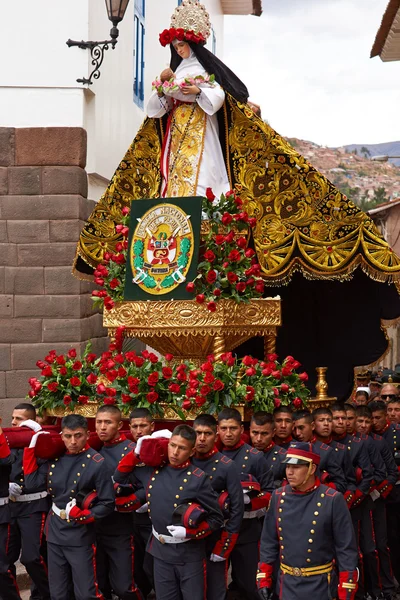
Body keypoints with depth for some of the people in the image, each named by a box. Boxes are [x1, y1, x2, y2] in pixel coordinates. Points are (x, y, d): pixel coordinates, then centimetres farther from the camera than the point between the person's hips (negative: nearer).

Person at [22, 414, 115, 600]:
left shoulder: (97, 463, -14)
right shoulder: (54, 457, 3)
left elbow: (107, 504, -12)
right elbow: (32, 481, 0)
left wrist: (81, 515, -20)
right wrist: (32, 447, -1)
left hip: (80, 536, -5)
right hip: (54, 532, 5)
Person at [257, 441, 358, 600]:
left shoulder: (333, 500, -14)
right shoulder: (278, 497, -1)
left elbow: (347, 549, -10)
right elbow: (268, 542, 7)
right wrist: (264, 580, 6)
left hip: (320, 586, -3)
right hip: (287, 584, 3)